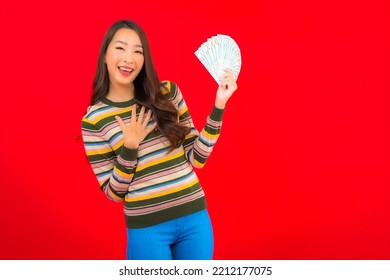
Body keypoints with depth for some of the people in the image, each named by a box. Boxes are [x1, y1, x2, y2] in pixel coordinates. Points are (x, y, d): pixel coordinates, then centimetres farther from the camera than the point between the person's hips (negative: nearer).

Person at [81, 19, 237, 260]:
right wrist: (130, 148, -17)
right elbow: (114, 193, -3)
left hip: (195, 218, 3)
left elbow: (196, 158, 3)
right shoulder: (94, 119, -4)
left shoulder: (168, 93, 2)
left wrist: (219, 106, -5)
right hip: (147, 228, -2)